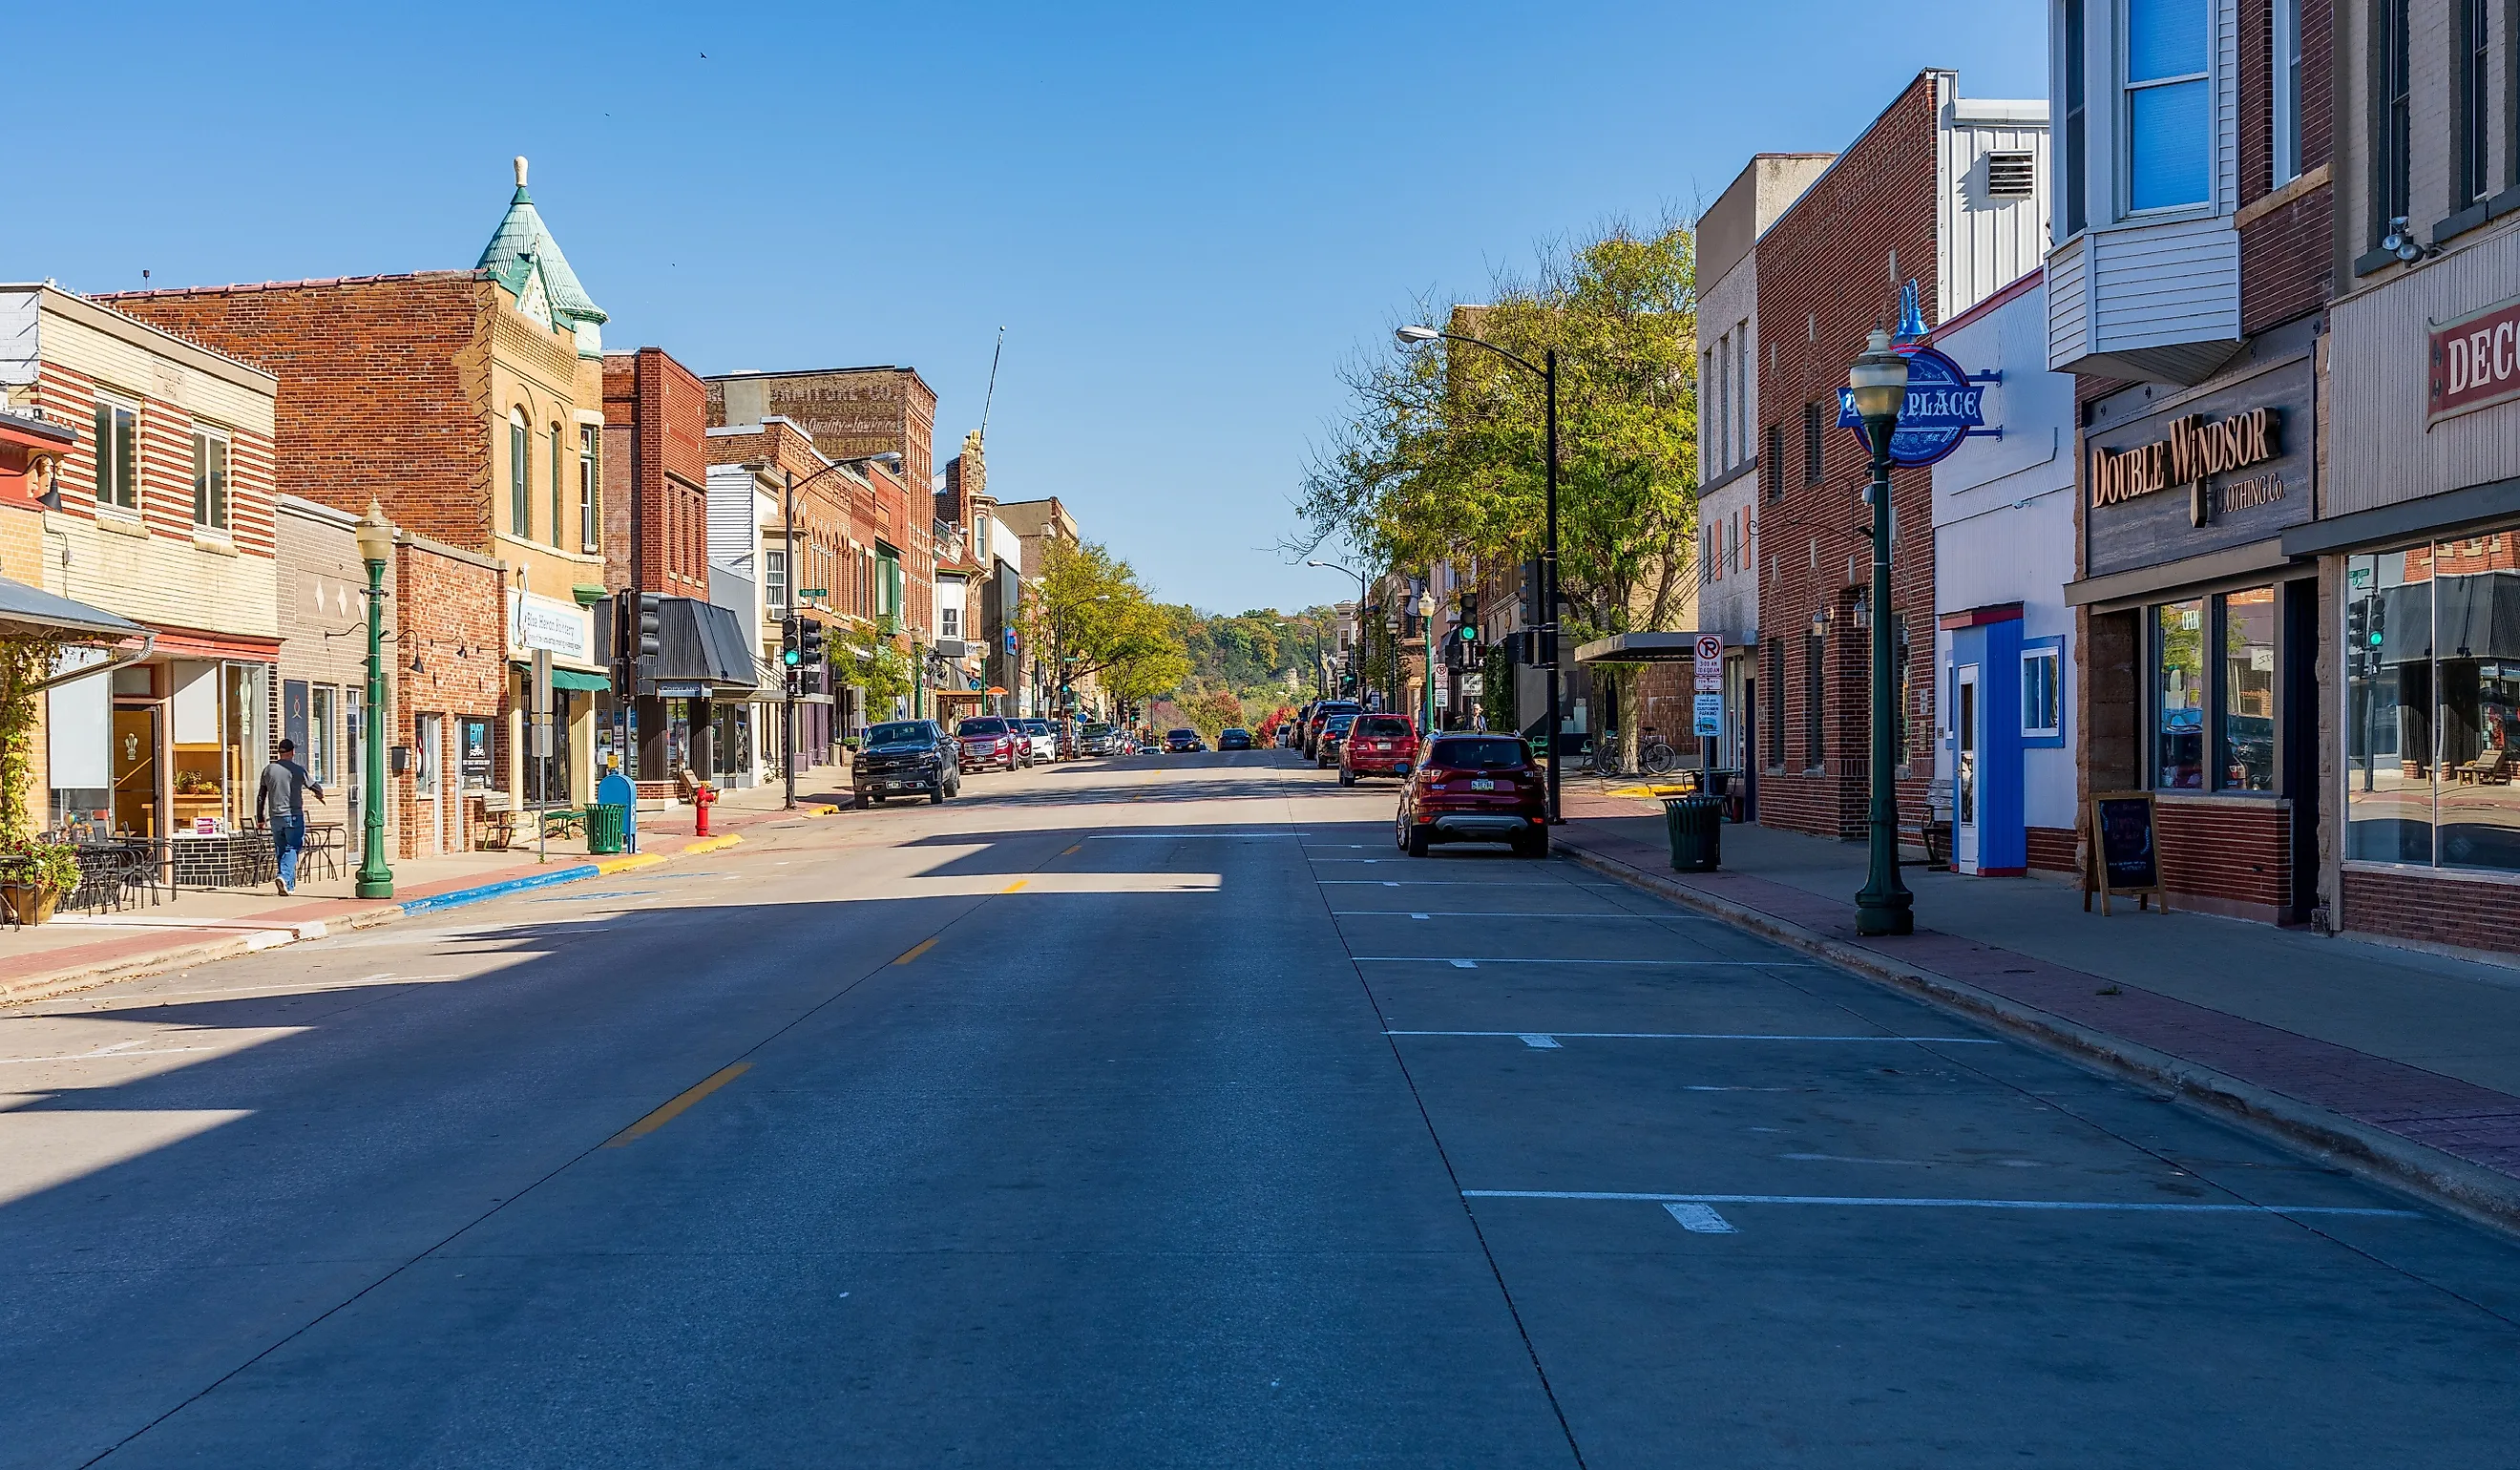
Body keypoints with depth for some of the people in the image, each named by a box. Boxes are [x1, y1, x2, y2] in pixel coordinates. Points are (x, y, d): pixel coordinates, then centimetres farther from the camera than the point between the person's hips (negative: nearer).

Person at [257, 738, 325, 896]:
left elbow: (260, 797, 9)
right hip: (294, 816, -4)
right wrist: (320, 794, 32)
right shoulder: (298, 770, -5)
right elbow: (314, 787, 8)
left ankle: (289, 885, 14)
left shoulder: (268, 770, 5)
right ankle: (284, 877, -24)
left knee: (281, 850, 12)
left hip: (275, 817, 4)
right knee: (292, 849, -3)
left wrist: (260, 818, 17)